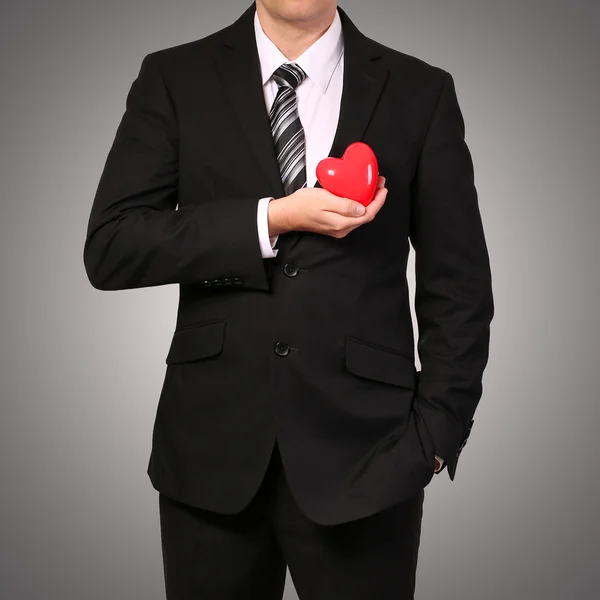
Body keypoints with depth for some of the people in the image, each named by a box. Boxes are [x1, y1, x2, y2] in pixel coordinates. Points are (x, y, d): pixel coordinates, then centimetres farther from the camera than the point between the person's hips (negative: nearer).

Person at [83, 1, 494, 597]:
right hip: (211, 453, 1)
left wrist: (435, 435, -3)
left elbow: (459, 289, 4)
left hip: (363, 457, 0)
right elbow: (108, 249, -6)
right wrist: (274, 219, -13)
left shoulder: (421, 92, 3)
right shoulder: (174, 79, 4)